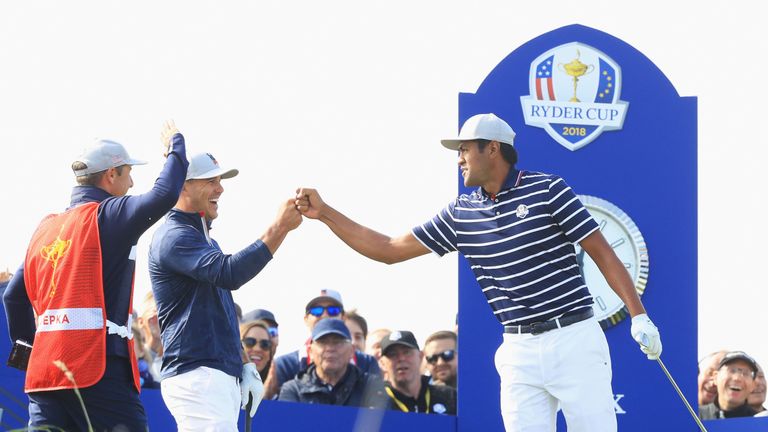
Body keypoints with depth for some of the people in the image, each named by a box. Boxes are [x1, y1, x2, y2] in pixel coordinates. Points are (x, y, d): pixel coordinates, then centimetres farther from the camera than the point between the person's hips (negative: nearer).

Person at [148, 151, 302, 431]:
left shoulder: (203, 238, 24)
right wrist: (279, 228, -26)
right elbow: (229, 273, -26)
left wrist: (244, 365, 19)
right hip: (197, 375, -10)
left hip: (224, 376, 10)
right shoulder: (174, 237, -10)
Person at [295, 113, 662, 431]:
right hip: (519, 352, 5)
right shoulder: (460, 214, 10)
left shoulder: (547, 190, -3)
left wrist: (639, 316, -11)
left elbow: (602, 252, -4)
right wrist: (324, 213, 10)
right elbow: (389, 250, 15)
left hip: (573, 339, -4)